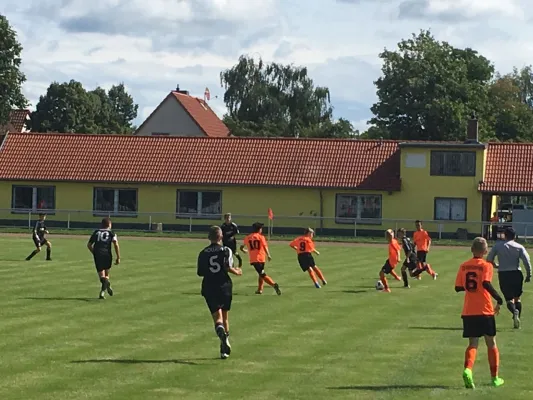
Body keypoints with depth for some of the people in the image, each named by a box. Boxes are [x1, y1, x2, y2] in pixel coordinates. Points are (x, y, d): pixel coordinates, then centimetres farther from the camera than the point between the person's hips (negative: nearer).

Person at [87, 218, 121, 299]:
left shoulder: (96, 232, 18)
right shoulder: (111, 233, 11)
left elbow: (89, 245, 17)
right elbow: (116, 245, -3)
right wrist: (118, 258, 1)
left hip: (97, 255, 1)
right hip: (107, 255, -1)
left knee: (102, 276, 0)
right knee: (106, 273, 18)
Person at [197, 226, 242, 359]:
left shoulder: (203, 253, 4)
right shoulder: (226, 250, -2)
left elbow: (200, 272, 5)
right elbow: (228, 267, -14)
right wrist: (236, 272, 5)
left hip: (209, 288, 0)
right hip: (224, 286, 0)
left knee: (217, 316, -5)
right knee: (225, 316, 15)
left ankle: (221, 333, -41)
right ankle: (224, 350, 19)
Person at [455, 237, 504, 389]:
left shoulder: (464, 266, 6)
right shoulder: (486, 266, -7)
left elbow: (458, 287, 6)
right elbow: (486, 284, -23)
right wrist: (499, 300, -16)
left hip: (468, 312, 3)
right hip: (485, 311, -3)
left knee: (473, 344, 7)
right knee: (491, 343, 12)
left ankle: (468, 369, -21)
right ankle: (495, 378, 18)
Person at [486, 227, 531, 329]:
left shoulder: (498, 245, 1)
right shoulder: (519, 247, 0)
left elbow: (489, 259, 4)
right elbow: (527, 261, -10)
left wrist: (496, 265, 23)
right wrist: (528, 275, -2)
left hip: (503, 274, -1)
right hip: (516, 273, 1)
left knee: (509, 298, 3)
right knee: (517, 298, 17)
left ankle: (514, 311, -28)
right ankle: (518, 317, 10)